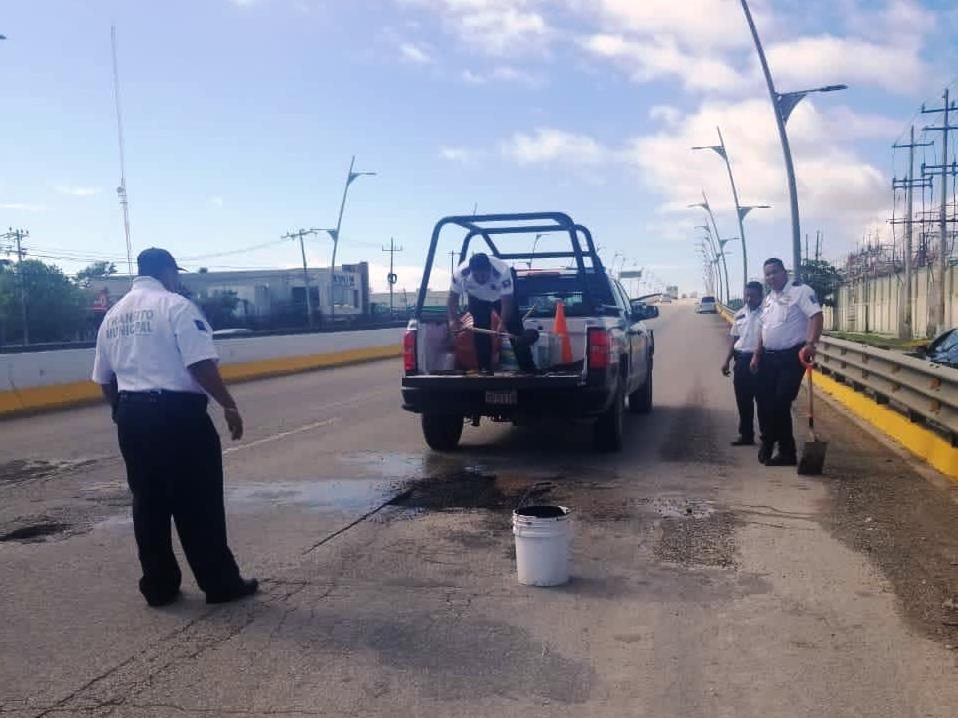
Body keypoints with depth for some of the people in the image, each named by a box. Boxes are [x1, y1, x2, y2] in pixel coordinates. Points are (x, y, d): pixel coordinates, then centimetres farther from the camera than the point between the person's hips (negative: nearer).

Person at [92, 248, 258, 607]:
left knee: (148, 504, 14)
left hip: (131, 417, 7)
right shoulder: (176, 306, -8)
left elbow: (104, 380, 16)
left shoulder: (112, 316, 14)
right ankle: (220, 583, 11)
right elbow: (200, 365, -18)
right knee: (198, 505, 2)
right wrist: (229, 405, -11)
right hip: (178, 414, -7)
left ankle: (158, 587, 20)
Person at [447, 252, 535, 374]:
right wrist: (453, 320, -33)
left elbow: (506, 303, -36)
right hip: (477, 298, 2)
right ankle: (485, 367, 4)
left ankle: (529, 369, 1)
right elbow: (453, 297, -21)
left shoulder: (502, 271, -42)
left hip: (503, 296, -2)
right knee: (480, 331, -9)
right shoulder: (460, 273, -35)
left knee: (515, 329, -5)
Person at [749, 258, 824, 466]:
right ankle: (768, 442, 25)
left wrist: (810, 344, -33)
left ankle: (787, 453, 4)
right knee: (765, 402, 8)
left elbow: (816, 316, -20)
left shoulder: (800, 291, -9)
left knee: (780, 405, -9)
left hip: (791, 357, -7)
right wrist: (757, 355, 20)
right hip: (769, 357, 7)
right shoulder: (768, 299, 16)